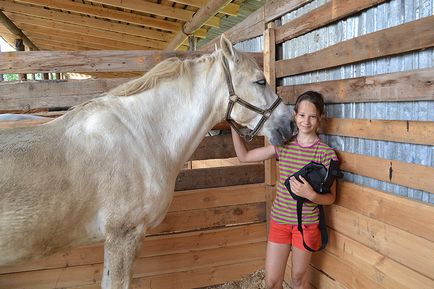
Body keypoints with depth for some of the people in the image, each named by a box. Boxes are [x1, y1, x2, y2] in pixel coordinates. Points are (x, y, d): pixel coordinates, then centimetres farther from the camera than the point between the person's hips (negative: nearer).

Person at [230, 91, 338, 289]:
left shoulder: (326, 154, -9)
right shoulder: (283, 145, -1)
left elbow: (330, 197, -6)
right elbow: (244, 156, 2)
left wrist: (311, 194, -26)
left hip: (306, 224, -2)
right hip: (279, 220, 2)